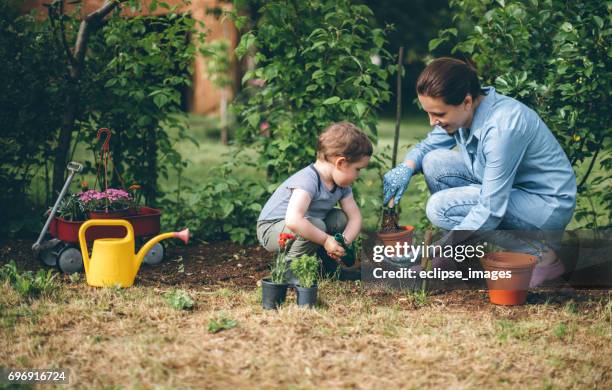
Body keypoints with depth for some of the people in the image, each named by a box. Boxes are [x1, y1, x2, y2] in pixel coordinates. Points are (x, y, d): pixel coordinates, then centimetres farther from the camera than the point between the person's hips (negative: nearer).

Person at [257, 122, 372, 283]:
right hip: (271, 229, -9)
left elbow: (355, 217, -1)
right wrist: (325, 239, -36)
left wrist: (344, 241, -21)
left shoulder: (341, 185, -3)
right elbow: (293, 221, -45)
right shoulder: (307, 181, -32)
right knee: (315, 225, -33)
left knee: (341, 218, -3)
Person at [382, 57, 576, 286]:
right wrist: (406, 167, -11)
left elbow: (490, 210, -31)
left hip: (549, 206, -9)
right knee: (434, 162, -4)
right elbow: (429, 145, 13)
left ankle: (537, 255, -11)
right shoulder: (466, 110, -7)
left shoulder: (503, 126, -31)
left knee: (440, 207, -21)